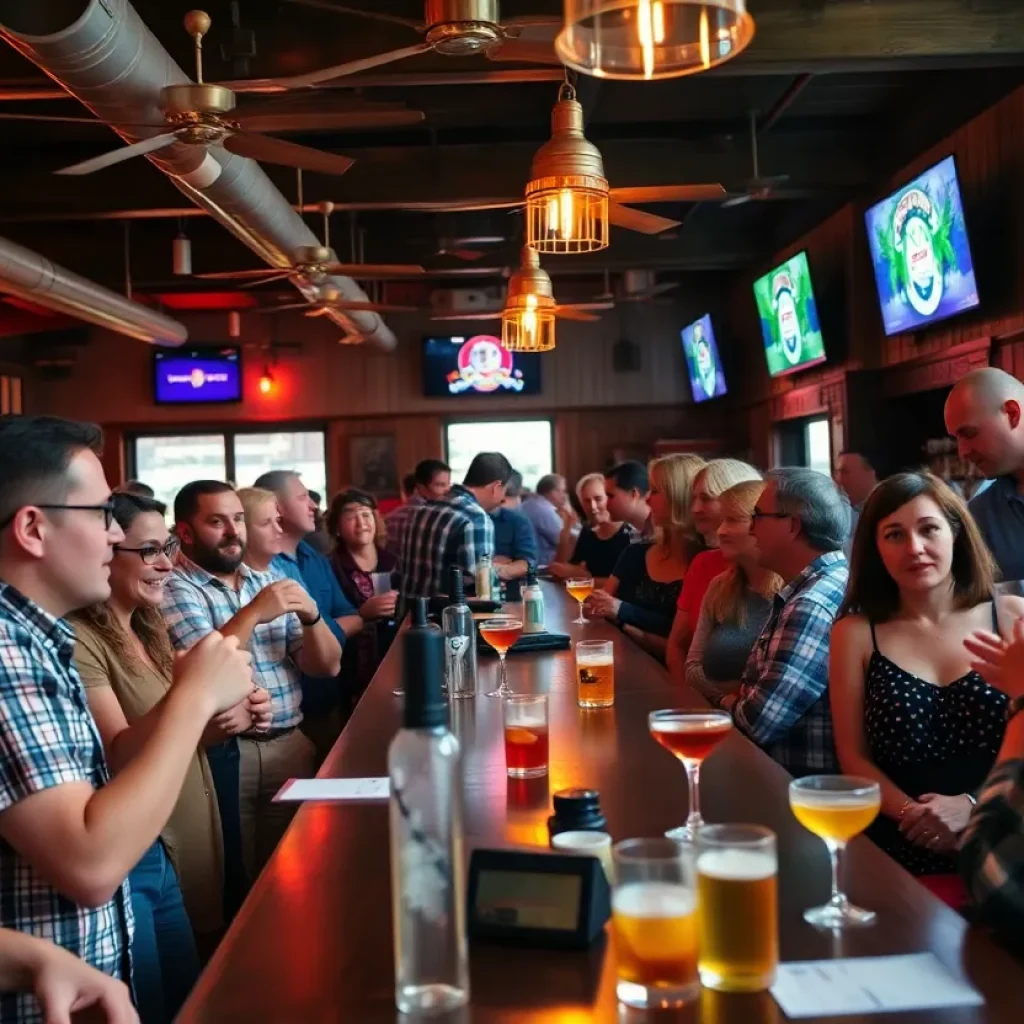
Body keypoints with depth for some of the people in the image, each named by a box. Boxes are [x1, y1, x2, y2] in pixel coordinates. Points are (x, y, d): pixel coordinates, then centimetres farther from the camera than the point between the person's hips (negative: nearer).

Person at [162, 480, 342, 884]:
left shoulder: (268, 583, 13)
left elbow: (327, 666, 9)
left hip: (291, 743, 5)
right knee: (233, 880, 0)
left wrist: (311, 617, -9)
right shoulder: (175, 590, -5)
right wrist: (254, 614, -22)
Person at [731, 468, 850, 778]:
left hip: (808, 783, -8)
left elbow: (760, 721, -25)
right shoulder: (811, 590, 11)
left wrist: (730, 705, -4)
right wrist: (738, 703, -3)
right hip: (786, 772, 8)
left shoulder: (814, 606, -22)